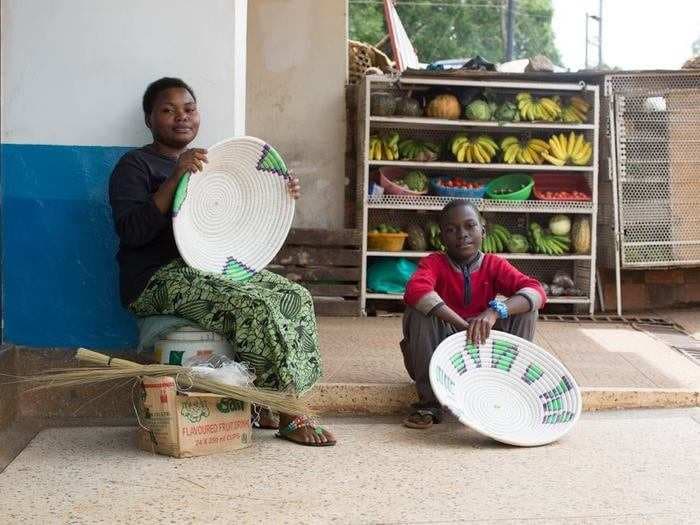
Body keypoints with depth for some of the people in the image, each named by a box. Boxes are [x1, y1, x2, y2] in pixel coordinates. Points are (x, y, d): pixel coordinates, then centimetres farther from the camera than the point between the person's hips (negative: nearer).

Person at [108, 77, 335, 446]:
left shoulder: (207, 164, 22)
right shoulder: (134, 165, -2)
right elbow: (131, 231, -18)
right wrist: (175, 179, -27)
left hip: (215, 270, 8)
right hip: (160, 279, -8)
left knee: (296, 298, -10)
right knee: (255, 307, -28)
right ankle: (288, 417, -19)